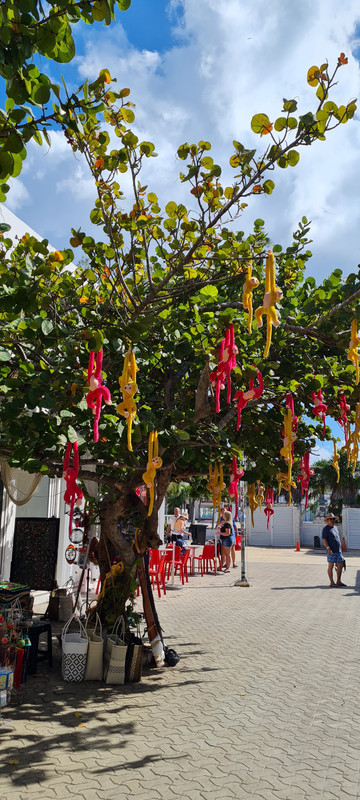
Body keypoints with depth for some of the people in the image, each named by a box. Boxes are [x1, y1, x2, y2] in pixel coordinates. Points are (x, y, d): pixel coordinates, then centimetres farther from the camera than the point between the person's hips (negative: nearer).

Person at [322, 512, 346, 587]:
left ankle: (338, 581, 19)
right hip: (331, 551, -8)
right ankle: (332, 582, 4)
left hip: (338, 550, 8)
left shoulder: (335, 527, 19)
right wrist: (328, 548, -25)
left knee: (340, 565, 8)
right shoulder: (326, 529, -5)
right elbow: (324, 539, -13)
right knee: (330, 566, -1)